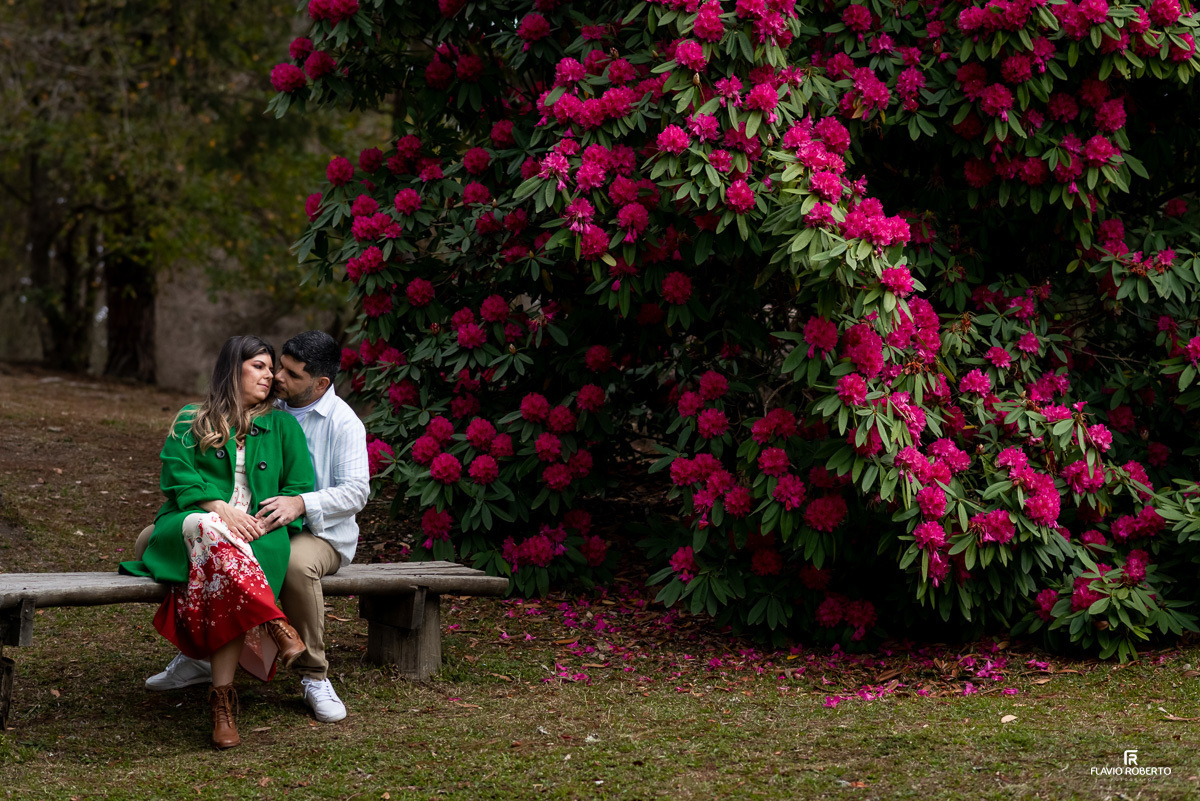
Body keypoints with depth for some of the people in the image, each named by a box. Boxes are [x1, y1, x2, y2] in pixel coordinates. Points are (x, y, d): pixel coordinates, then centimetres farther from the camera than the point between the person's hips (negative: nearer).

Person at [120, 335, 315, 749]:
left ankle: (222, 698, -38)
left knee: (226, 578, -36)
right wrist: (220, 509, -15)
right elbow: (176, 474, 1)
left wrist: (267, 520, -7)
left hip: (257, 532, 0)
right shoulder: (190, 422, 16)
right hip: (190, 524, 0)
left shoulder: (282, 425, 21)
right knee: (210, 530, -40)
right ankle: (275, 625, -46)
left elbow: (300, 487, 12)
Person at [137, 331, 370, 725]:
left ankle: (314, 677, -24)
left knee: (298, 563, -44)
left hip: (320, 533, -5)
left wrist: (300, 503, -31)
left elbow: (356, 490, -15)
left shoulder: (343, 422, -6)